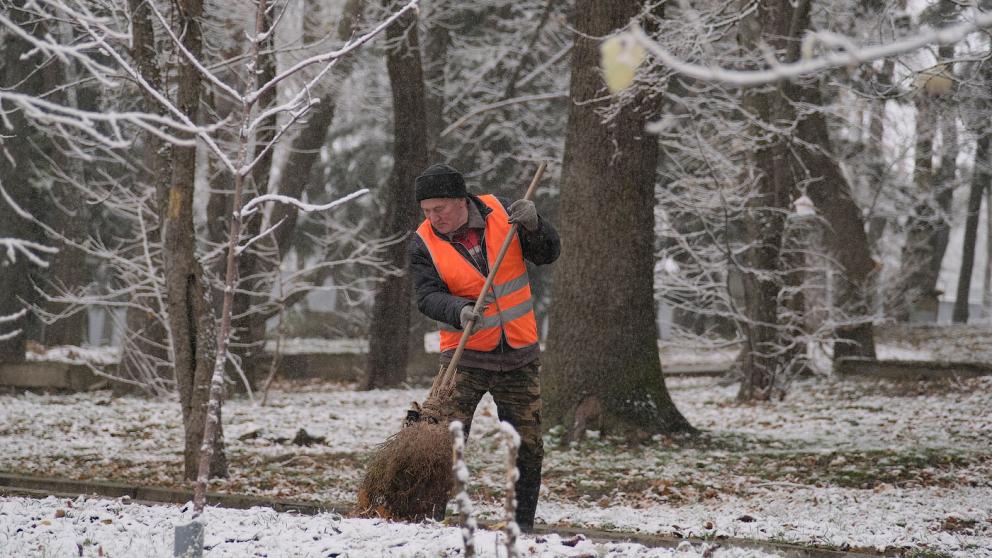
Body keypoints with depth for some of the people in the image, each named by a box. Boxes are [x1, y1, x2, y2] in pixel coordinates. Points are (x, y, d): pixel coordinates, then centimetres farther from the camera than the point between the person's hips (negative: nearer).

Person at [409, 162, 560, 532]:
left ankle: (523, 521, 17)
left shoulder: (500, 212, -4)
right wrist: (460, 311, -36)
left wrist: (532, 224, -19)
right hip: (465, 356, -2)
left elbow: (548, 254, 0)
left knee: (528, 445, 6)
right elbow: (427, 296, -17)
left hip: (519, 354, 2)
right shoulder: (424, 244, -7)